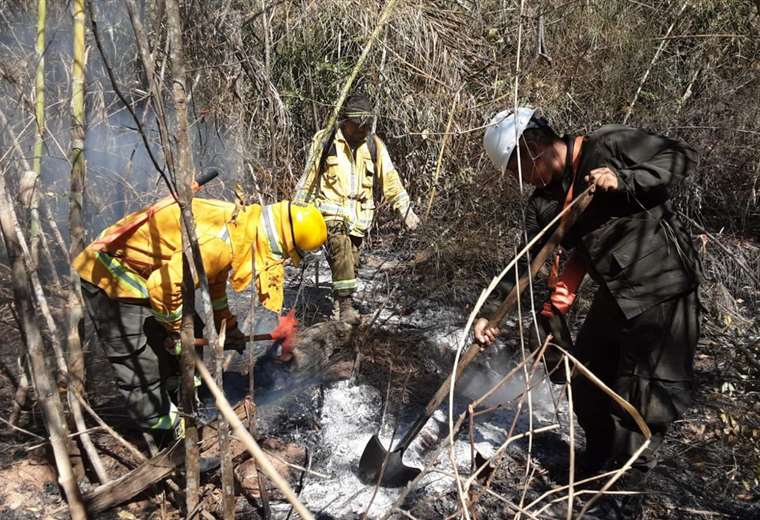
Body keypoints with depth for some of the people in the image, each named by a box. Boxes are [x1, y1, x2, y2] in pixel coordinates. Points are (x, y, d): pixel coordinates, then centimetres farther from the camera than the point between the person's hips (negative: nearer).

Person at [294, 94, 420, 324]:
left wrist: (406, 210, -3)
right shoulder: (325, 140, -2)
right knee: (340, 248, -25)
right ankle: (346, 303, -25)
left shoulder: (373, 144, 5)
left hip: (359, 214, 3)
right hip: (331, 211, -3)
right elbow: (309, 178, 6)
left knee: (351, 261, 2)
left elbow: (390, 179, 5)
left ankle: (342, 296, 21)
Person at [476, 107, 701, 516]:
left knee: (644, 400, -1)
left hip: (663, 289, -7)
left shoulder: (609, 145, -12)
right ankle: (597, 469, 39)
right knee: (586, 385, 16)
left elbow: (681, 157, -8)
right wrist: (492, 312, -2)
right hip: (614, 295, 8)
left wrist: (622, 180, -23)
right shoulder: (544, 202, 5)